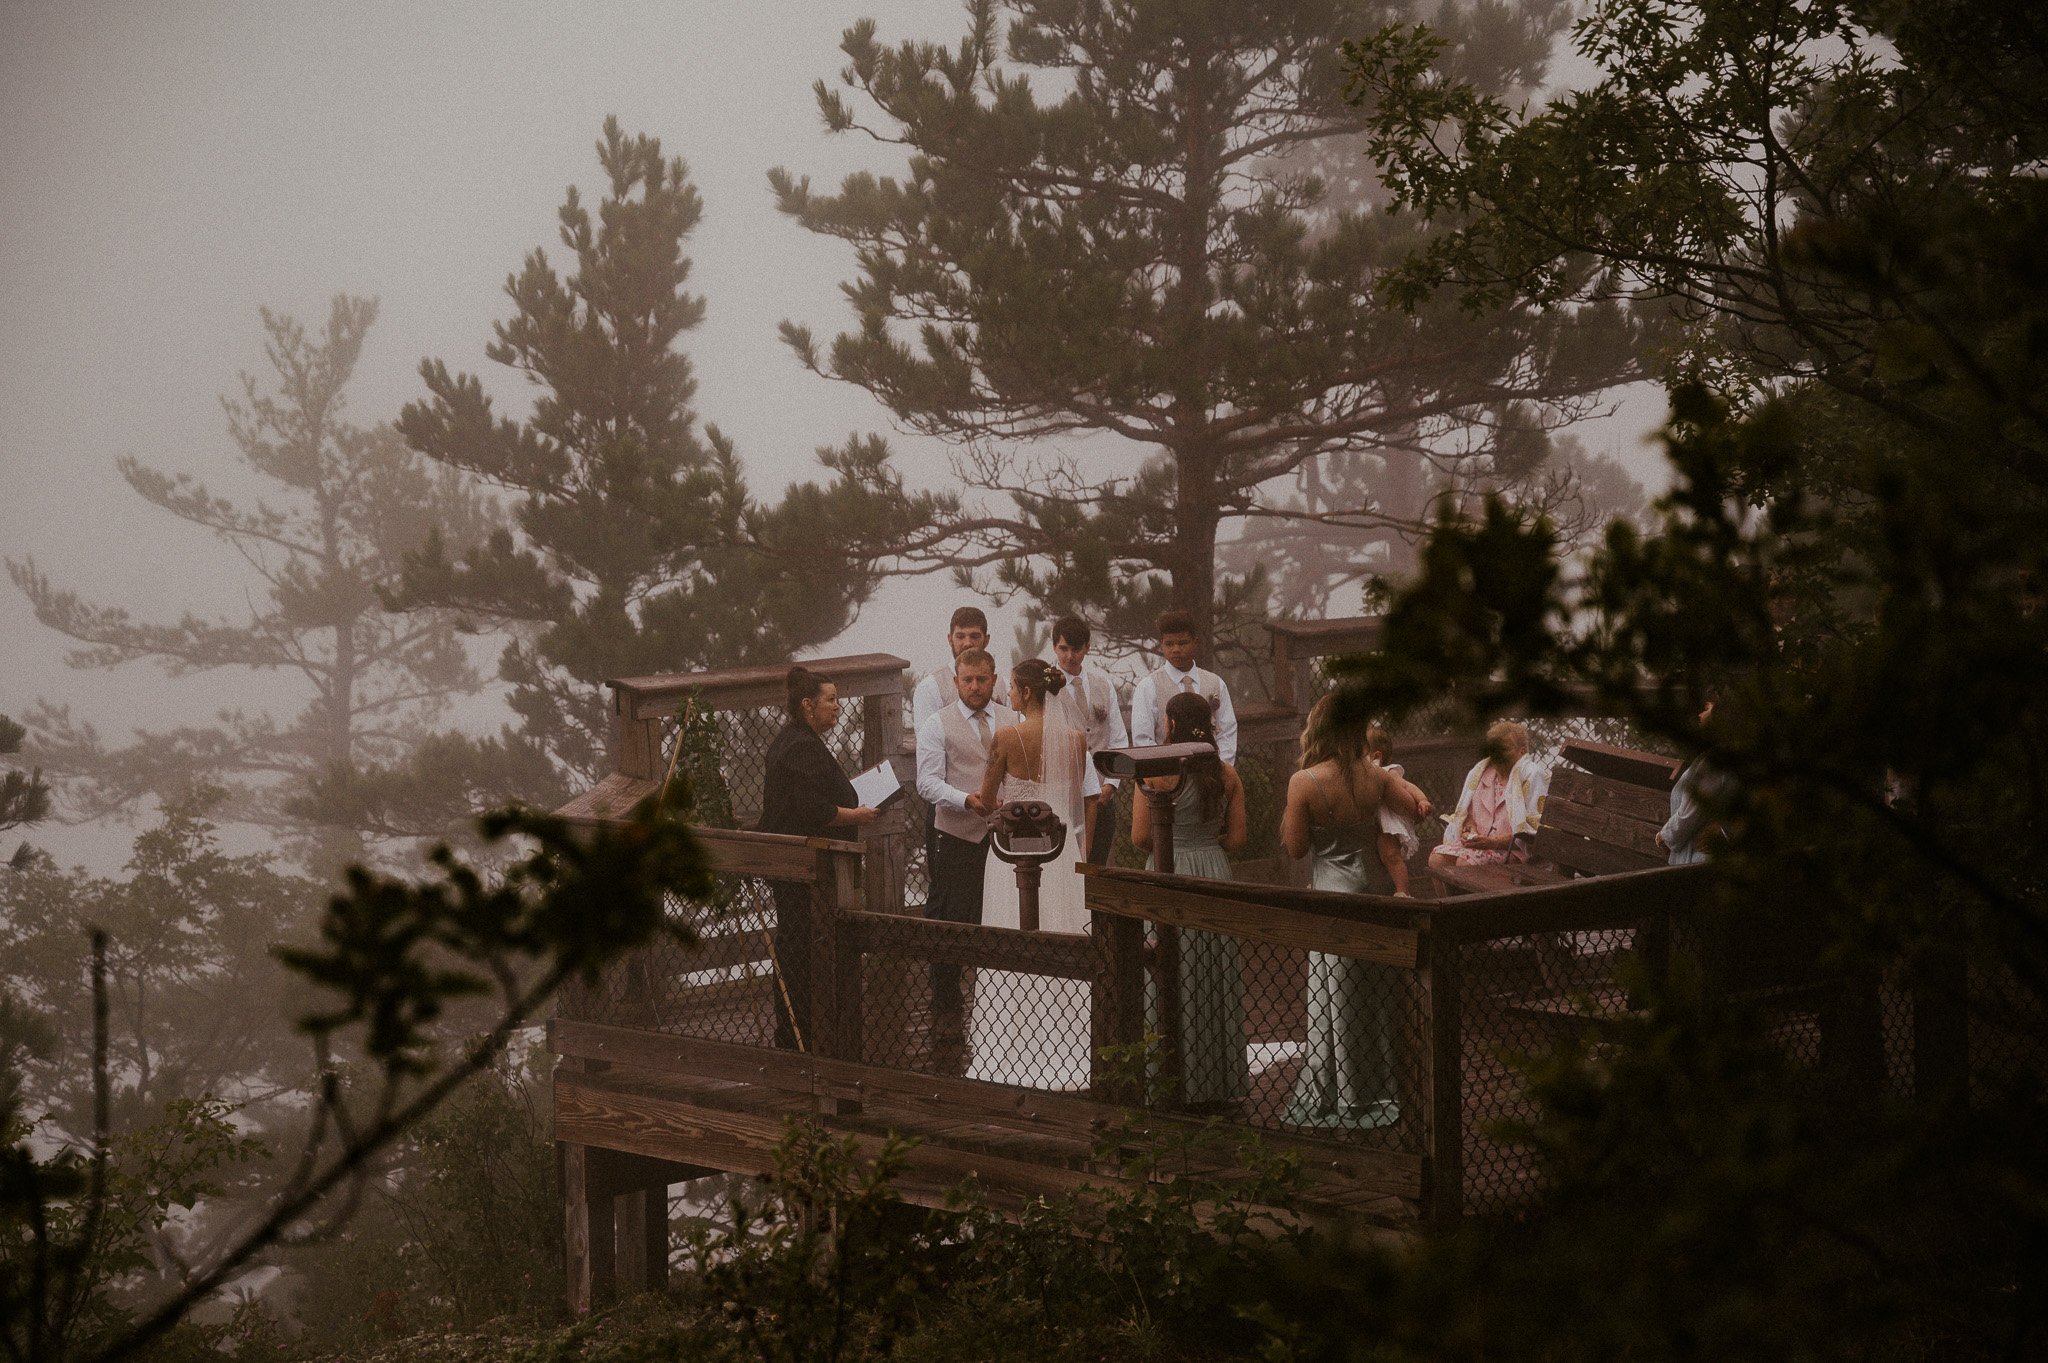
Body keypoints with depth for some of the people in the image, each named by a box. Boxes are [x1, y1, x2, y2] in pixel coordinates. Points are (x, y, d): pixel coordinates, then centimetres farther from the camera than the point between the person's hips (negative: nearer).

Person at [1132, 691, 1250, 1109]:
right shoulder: (1226, 773, 2)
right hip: (1215, 874, 4)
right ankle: (1222, 1082, 15)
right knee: (1217, 980, 11)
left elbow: (1139, 838, -11)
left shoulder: (1155, 772, -11)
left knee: (1174, 982, 3)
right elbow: (1237, 839, 3)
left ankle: (1179, 1081, 5)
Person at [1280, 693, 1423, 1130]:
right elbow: (1416, 810, 8)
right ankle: (1380, 1090, 25)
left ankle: (1336, 1100, 11)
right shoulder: (1373, 777, -5)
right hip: (1375, 889, 4)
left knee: (1337, 1000, 5)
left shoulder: (1304, 783, -18)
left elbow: (1295, 847, -11)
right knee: (1376, 998, 15)